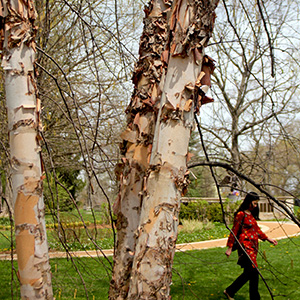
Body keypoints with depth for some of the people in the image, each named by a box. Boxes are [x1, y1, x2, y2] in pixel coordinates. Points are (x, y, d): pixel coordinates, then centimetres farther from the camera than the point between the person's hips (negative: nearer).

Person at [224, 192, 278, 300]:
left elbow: (257, 229, 25)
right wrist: (229, 247, -9)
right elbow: (234, 231, -9)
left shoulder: (251, 215, 17)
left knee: (249, 272, 6)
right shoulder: (240, 214, -10)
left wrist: (268, 239, 20)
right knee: (253, 271, -11)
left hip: (253, 246, 9)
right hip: (245, 245, -9)